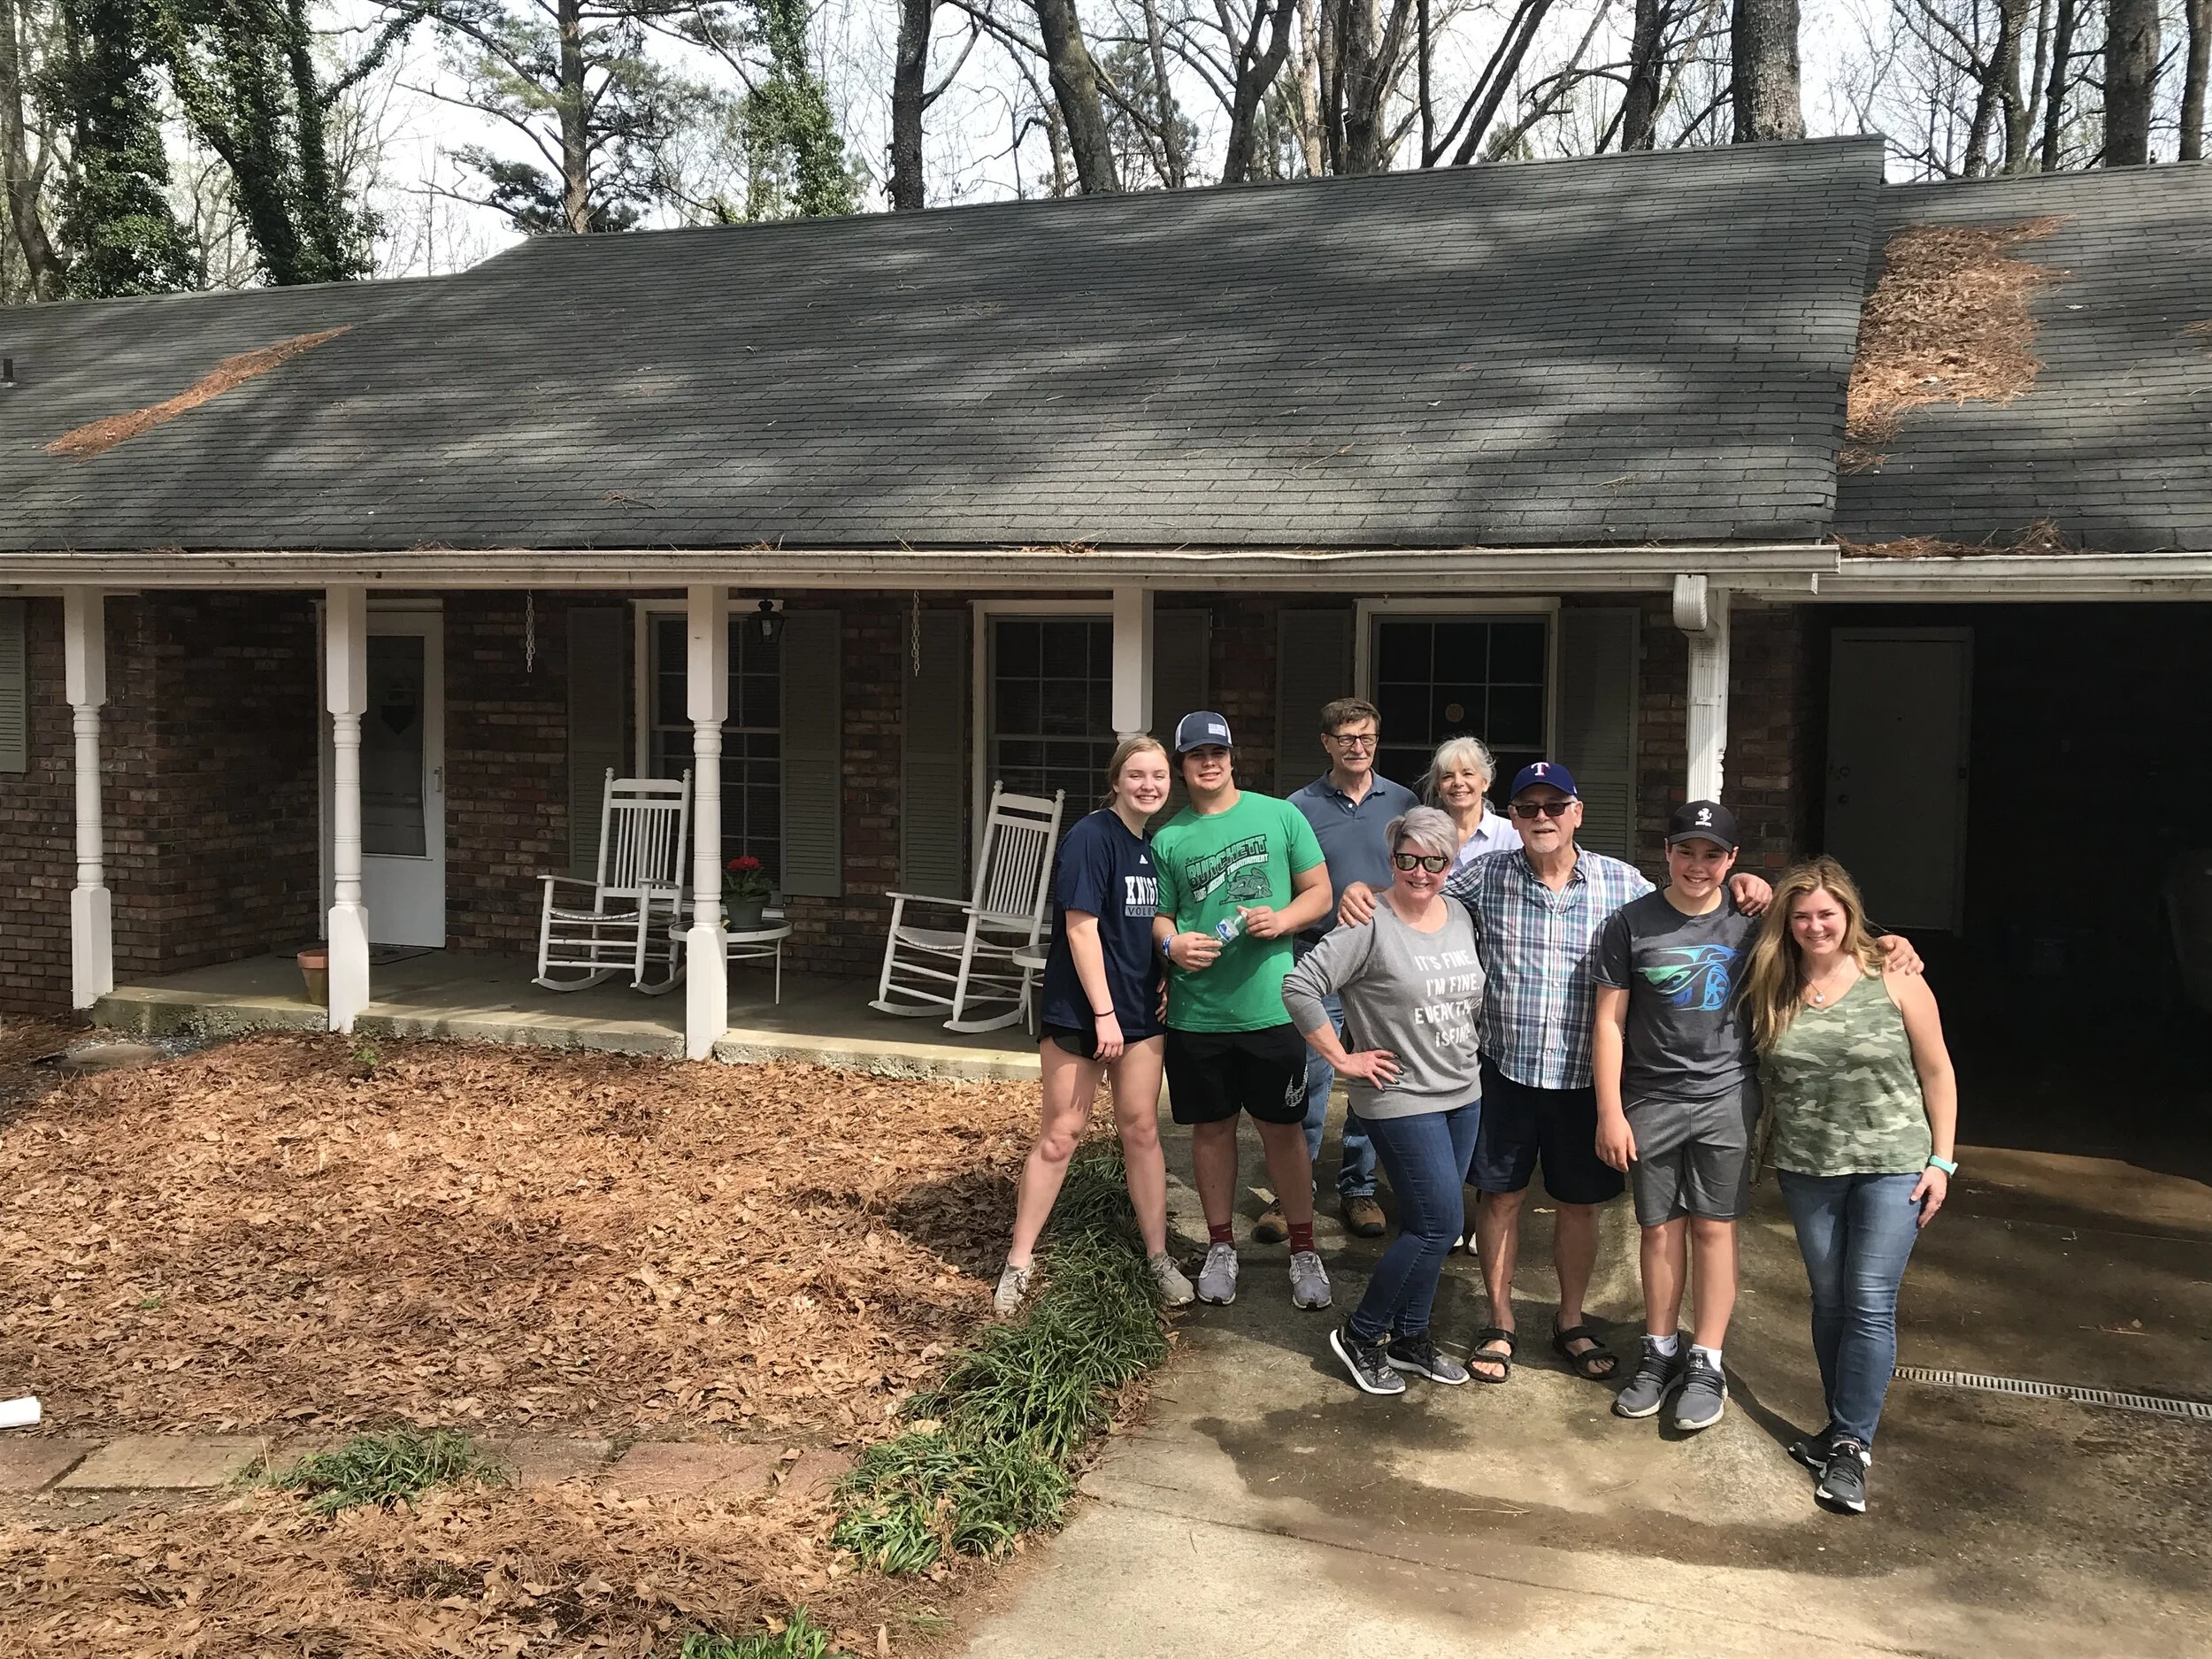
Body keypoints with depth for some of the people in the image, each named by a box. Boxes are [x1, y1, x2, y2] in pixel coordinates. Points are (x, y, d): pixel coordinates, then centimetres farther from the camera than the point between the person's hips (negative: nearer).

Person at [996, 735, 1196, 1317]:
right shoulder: (1092, 837, -14)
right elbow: (1081, 926, -17)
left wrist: (1168, 979, 5)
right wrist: (1102, 1013, -19)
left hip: (1141, 1010, 6)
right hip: (1078, 1008, -6)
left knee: (1141, 1130, 10)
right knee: (1060, 1135, -1)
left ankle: (1159, 1257, 20)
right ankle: (1019, 1262, 10)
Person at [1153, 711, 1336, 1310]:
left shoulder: (1281, 816, 1)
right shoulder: (1168, 838, 4)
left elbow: (1319, 892, 4)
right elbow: (1159, 916, 10)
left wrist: (1282, 919, -15)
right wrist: (1172, 943, -12)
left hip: (1270, 1007, -1)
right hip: (1196, 1011, 2)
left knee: (1283, 1128, 6)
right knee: (1212, 1128, 12)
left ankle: (1304, 1250, 20)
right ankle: (1221, 1247, 27)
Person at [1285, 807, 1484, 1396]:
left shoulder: (1459, 917, 7)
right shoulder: (1371, 925, -16)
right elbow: (1300, 986, -21)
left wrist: (1469, 1049, 13)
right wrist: (1341, 1058, -16)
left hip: (1463, 1093, 7)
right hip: (1402, 1098, -7)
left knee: (1428, 1225, 13)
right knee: (1441, 1225, -7)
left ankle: (1410, 1337, 28)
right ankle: (1360, 1335, 9)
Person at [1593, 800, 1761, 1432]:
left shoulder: (1750, 921, 1)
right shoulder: (1631, 923, -3)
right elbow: (1609, 1022, -2)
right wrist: (1610, 1113, -5)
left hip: (1726, 1098, 0)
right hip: (1651, 1101, 0)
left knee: (1713, 1228, 4)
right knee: (1661, 1229, 8)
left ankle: (1707, 1364, 13)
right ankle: (1659, 1354, 23)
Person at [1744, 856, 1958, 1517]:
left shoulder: (1895, 980, -7)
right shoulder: (1773, 991, 1)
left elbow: (1936, 1071, -2)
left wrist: (1941, 1160, -4)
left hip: (1891, 1165, -3)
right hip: (1807, 1169, 3)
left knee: (1870, 1304, -5)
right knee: (1829, 1301, 11)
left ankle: (1851, 1444, 3)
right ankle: (1843, 1429, 24)